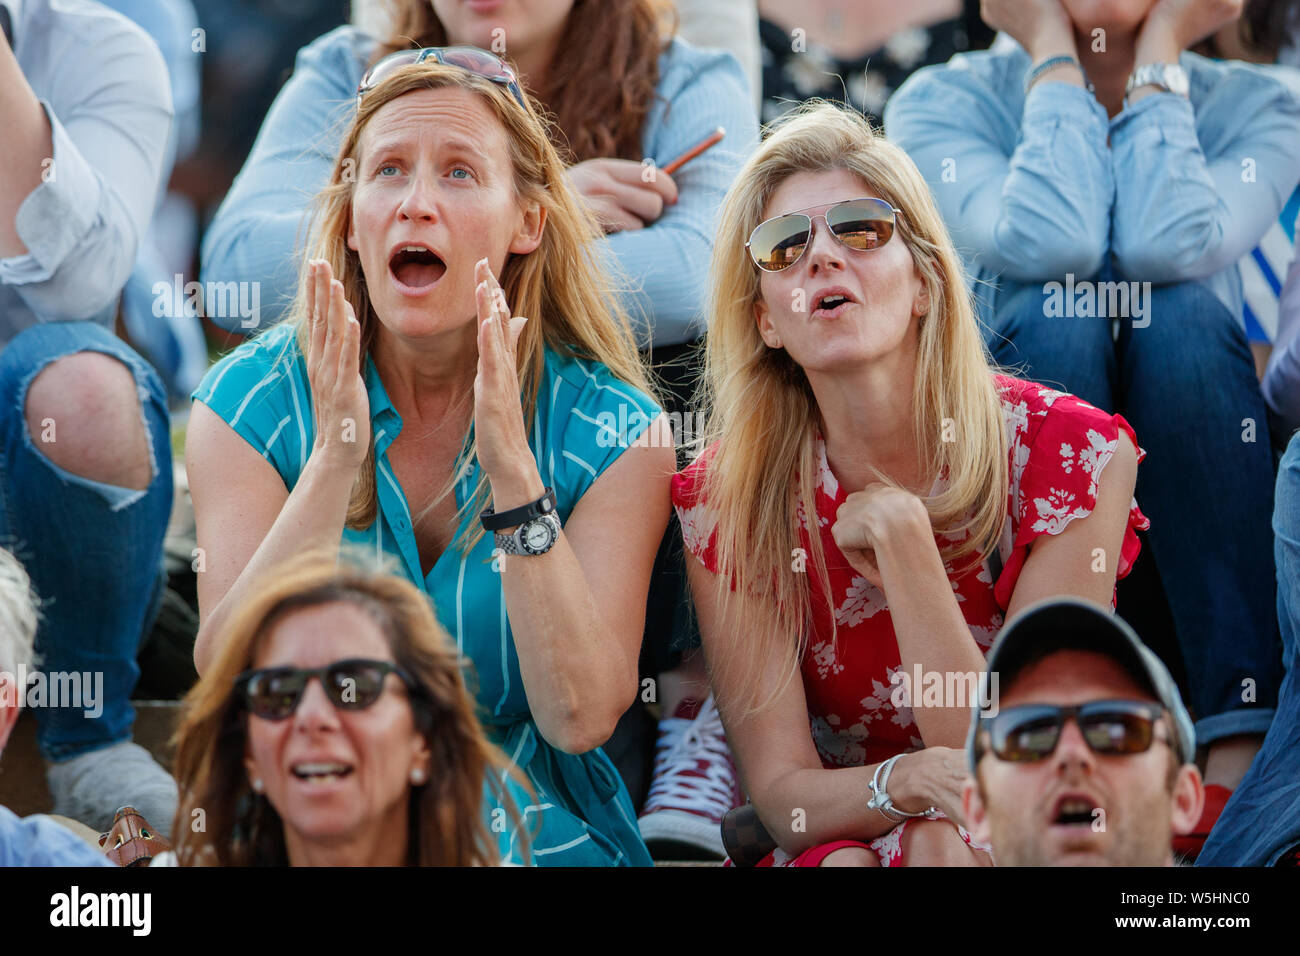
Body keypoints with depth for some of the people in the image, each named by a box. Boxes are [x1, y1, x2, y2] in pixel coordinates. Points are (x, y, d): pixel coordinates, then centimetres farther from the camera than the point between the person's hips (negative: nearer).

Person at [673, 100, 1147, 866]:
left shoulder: (1071, 455, -13)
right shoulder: (726, 501, -8)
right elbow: (783, 792, -10)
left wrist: (899, 536, -23)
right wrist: (912, 780, -32)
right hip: (841, 837, 1)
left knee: (938, 842, -32)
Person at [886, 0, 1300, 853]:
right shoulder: (943, 103, 0)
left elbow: (1170, 245, -21)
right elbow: (1047, 243, -22)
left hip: (1200, 507, 1)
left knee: (1187, 315, -26)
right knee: (1052, 321, -27)